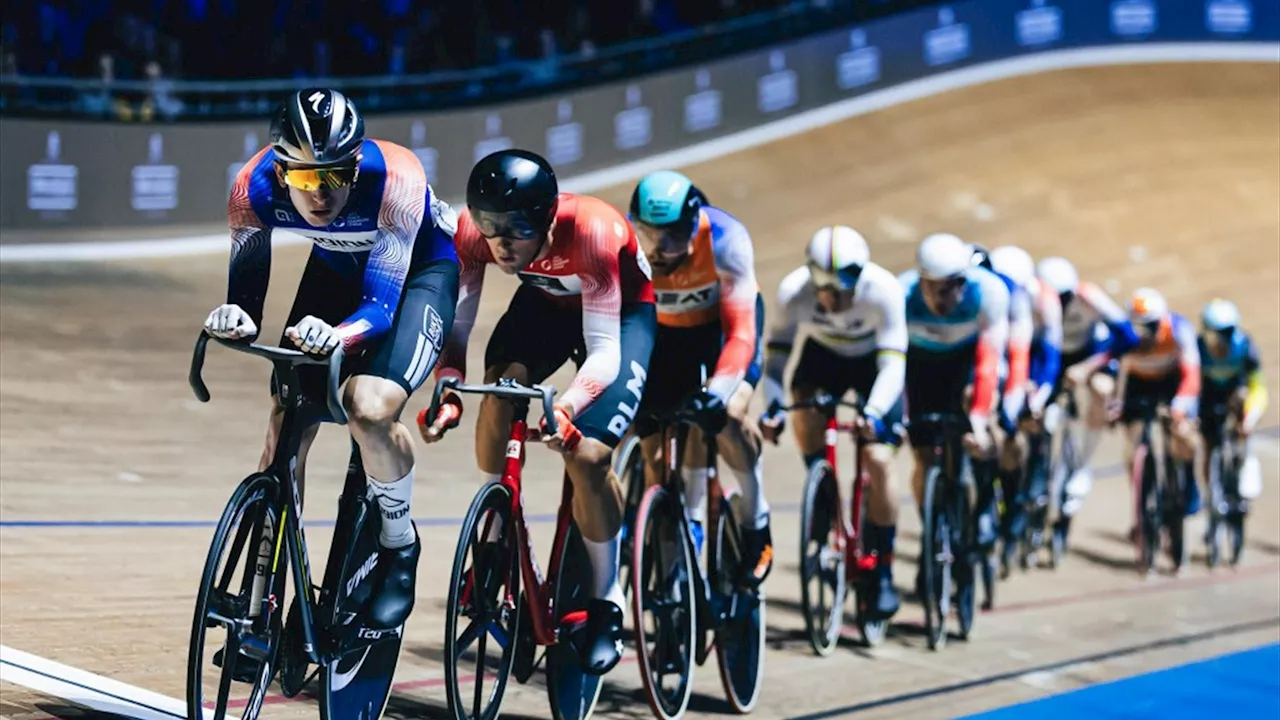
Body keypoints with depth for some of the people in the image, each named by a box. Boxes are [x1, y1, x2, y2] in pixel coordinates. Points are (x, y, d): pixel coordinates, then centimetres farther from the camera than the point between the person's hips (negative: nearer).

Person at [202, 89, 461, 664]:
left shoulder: (395, 179, -38)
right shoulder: (254, 187, -28)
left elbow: (381, 302, -36)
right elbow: (244, 285, -16)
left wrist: (336, 335, -57)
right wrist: (234, 318, -40)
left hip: (419, 270, -4)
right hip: (336, 267, 4)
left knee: (370, 407, -29)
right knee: (286, 426, -6)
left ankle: (400, 548, -2)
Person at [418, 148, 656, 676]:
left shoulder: (591, 231, -40)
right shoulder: (472, 231, -29)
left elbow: (604, 349, -38)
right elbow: (455, 320, -25)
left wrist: (566, 407, -55)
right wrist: (448, 392, -43)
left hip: (622, 314, -4)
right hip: (544, 300, 4)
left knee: (586, 455, -20)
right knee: (500, 391, -26)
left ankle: (607, 602, 0)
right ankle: (495, 542, -3)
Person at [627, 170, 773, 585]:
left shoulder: (725, 240, -36)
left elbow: (740, 333, -38)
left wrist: (717, 394, -51)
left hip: (723, 321, -3)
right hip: (663, 329, 3)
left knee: (728, 416, -27)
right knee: (653, 445, -5)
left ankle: (756, 524, -5)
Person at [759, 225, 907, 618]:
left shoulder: (883, 290, -36)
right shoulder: (793, 290, -31)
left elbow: (892, 364, -37)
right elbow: (777, 353, -25)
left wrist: (873, 413, -52)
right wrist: (771, 407, -40)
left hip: (872, 361, -3)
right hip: (821, 354, 3)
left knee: (878, 462, -14)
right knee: (803, 407, -27)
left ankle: (883, 569, 0)